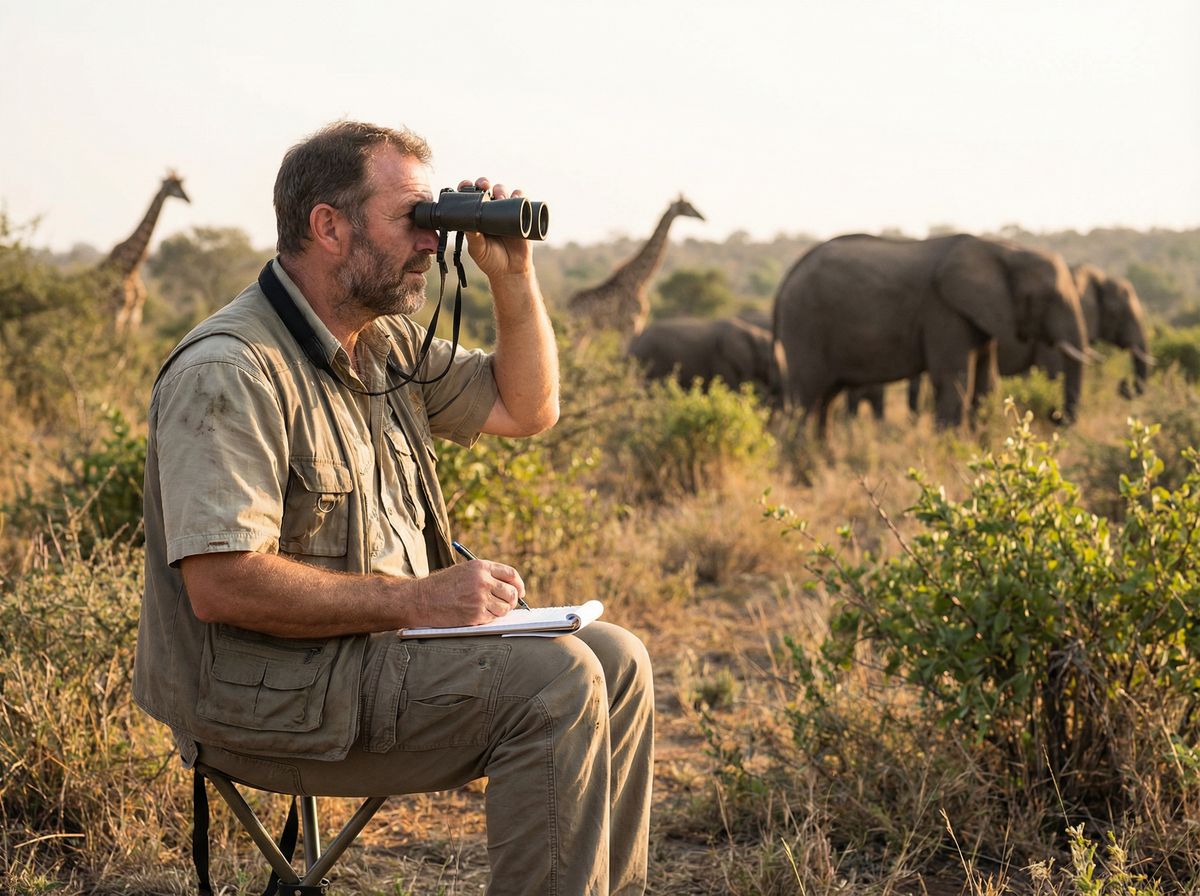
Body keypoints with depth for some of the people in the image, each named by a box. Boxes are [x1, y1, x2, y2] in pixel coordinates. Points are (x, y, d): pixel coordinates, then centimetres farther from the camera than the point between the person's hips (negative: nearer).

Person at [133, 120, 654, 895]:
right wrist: (416, 599, -25)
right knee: (552, 681, -22)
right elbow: (221, 585, -27)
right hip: (269, 697, -10)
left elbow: (527, 409, 22)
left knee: (616, 662, 4)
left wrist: (513, 275, 7)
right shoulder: (229, 372, -19)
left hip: (379, 646, 10)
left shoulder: (386, 343, 11)